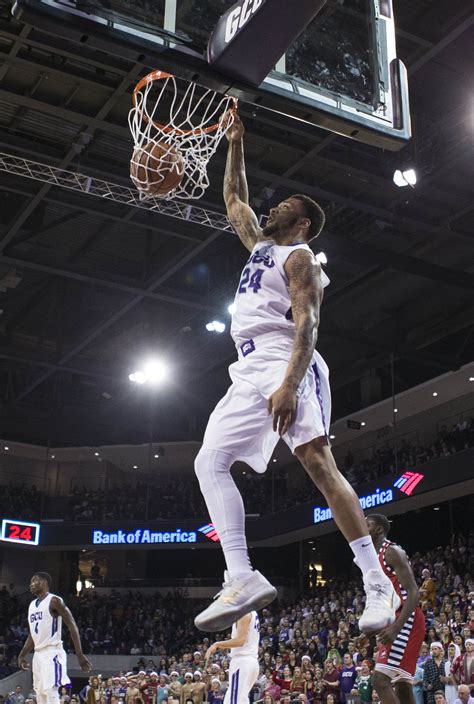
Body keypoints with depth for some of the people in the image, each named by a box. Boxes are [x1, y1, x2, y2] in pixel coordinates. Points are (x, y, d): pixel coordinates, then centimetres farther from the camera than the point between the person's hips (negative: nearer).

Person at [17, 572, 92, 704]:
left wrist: (80, 654, -21)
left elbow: (72, 626, -13)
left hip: (52, 653, -9)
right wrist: (21, 656, 15)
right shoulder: (32, 605, 17)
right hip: (38, 654, 9)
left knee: (50, 693, -16)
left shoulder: (54, 601, -8)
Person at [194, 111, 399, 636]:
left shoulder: (299, 257, 2)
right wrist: (235, 144, 35)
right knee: (210, 462, -5)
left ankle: (378, 585, -19)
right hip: (250, 376, 9)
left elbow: (307, 323, -13)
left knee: (318, 464, -19)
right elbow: (234, 201, 40)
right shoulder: (261, 245, 28)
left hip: (285, 369, -9)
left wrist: (290, 385, -26)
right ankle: (241, 580, -13)